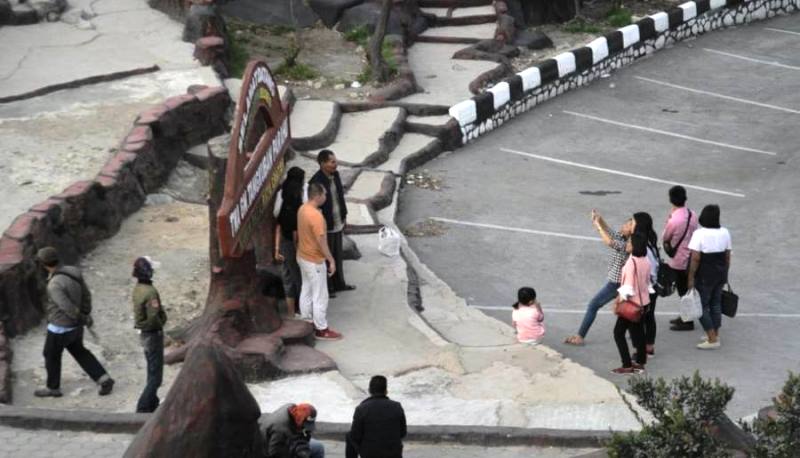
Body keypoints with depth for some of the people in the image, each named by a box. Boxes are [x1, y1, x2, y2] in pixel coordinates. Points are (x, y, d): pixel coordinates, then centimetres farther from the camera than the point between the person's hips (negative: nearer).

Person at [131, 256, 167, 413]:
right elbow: (153, 316, -29)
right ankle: (143, 408, -5)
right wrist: (160, 324, -9)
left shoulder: (137, 289, 3)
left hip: (144, 333, 9)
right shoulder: (150, 291, -25)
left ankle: (152, 403, 33)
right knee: (155, 376, -3)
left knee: (152, 372, 22)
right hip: (153, 334, -9)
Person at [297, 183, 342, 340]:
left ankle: (306, 322, 31)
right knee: (320, 296, 2)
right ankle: (321, 330, 11)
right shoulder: (315, 216, -29)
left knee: (306, 291, 20)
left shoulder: (302, 209, 0)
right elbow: (321, 242, -25)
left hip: (303, 256, 9)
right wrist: (331, 260, -14)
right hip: (314, 261, -9)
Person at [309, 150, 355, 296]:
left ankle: (338, 284, 37)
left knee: (338, 255, 21)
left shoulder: (335, 175, 0)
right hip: (326, 226, -8)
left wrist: (344, 216, 16)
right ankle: (326, 288, 23)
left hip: (338, 223, 8)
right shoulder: (316, 182, -25)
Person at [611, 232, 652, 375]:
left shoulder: (631, 262, -22)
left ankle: (627, 366, -3)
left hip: (631, 303, -8)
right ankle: (640, 363, 23)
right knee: (637, 331, 18)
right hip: (643, 301, 8)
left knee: (618, 332, 0)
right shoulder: (646, 261, 3)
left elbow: (628, 285, -22)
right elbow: (647, 281, 11)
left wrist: (619, 300, -13)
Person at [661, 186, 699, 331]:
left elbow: (664, 238, -11)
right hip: (691, 258, 7)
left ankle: (687, 322, 14)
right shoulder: (692, 215, -5)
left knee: (683, 291, 5)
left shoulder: (674, 220, -27)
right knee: (687, 289, 20)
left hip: (679, 261, -7)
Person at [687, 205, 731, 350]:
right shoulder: (725, 233, 1)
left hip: (704, 275, -6)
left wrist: (691, 278, -11)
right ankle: (714, 335, 27)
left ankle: (712, 339, 2)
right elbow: (727, 257, 7)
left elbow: (695, 258, -18)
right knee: (716, 304, 18)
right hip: (721, 273, 6)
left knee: (702, 306, 4)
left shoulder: (699, 234, -17)